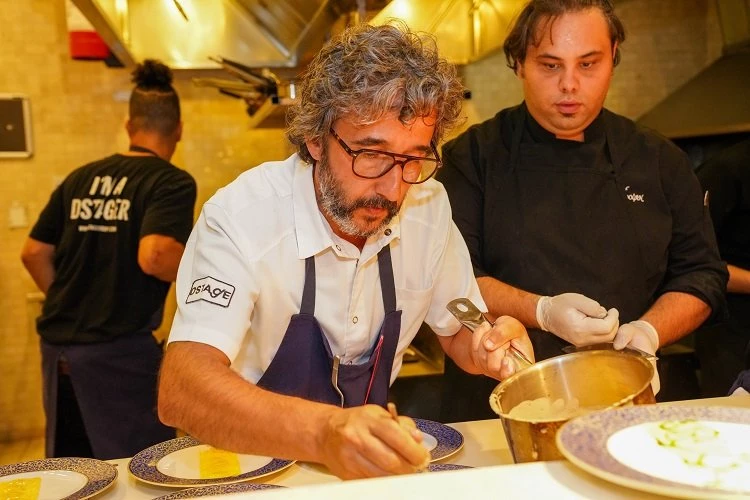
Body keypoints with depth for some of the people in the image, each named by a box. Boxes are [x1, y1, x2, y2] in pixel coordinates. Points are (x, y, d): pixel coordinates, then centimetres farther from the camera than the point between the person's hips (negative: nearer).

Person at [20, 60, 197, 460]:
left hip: (57, 347, 7)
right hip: (119, 351, -7)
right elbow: (154, 256, -24)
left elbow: (34, 253, 11)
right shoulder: (173, 182, -8)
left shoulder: (79, 178, 10)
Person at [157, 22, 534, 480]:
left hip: (371, 458, 4)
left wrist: (494, 349, -17)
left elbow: (460, 333, 5)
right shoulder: (241, 217, -22)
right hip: (256, 463, -3)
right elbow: (180, 390, -32)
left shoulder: (429, 206, -8)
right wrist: (322, 430, -47)